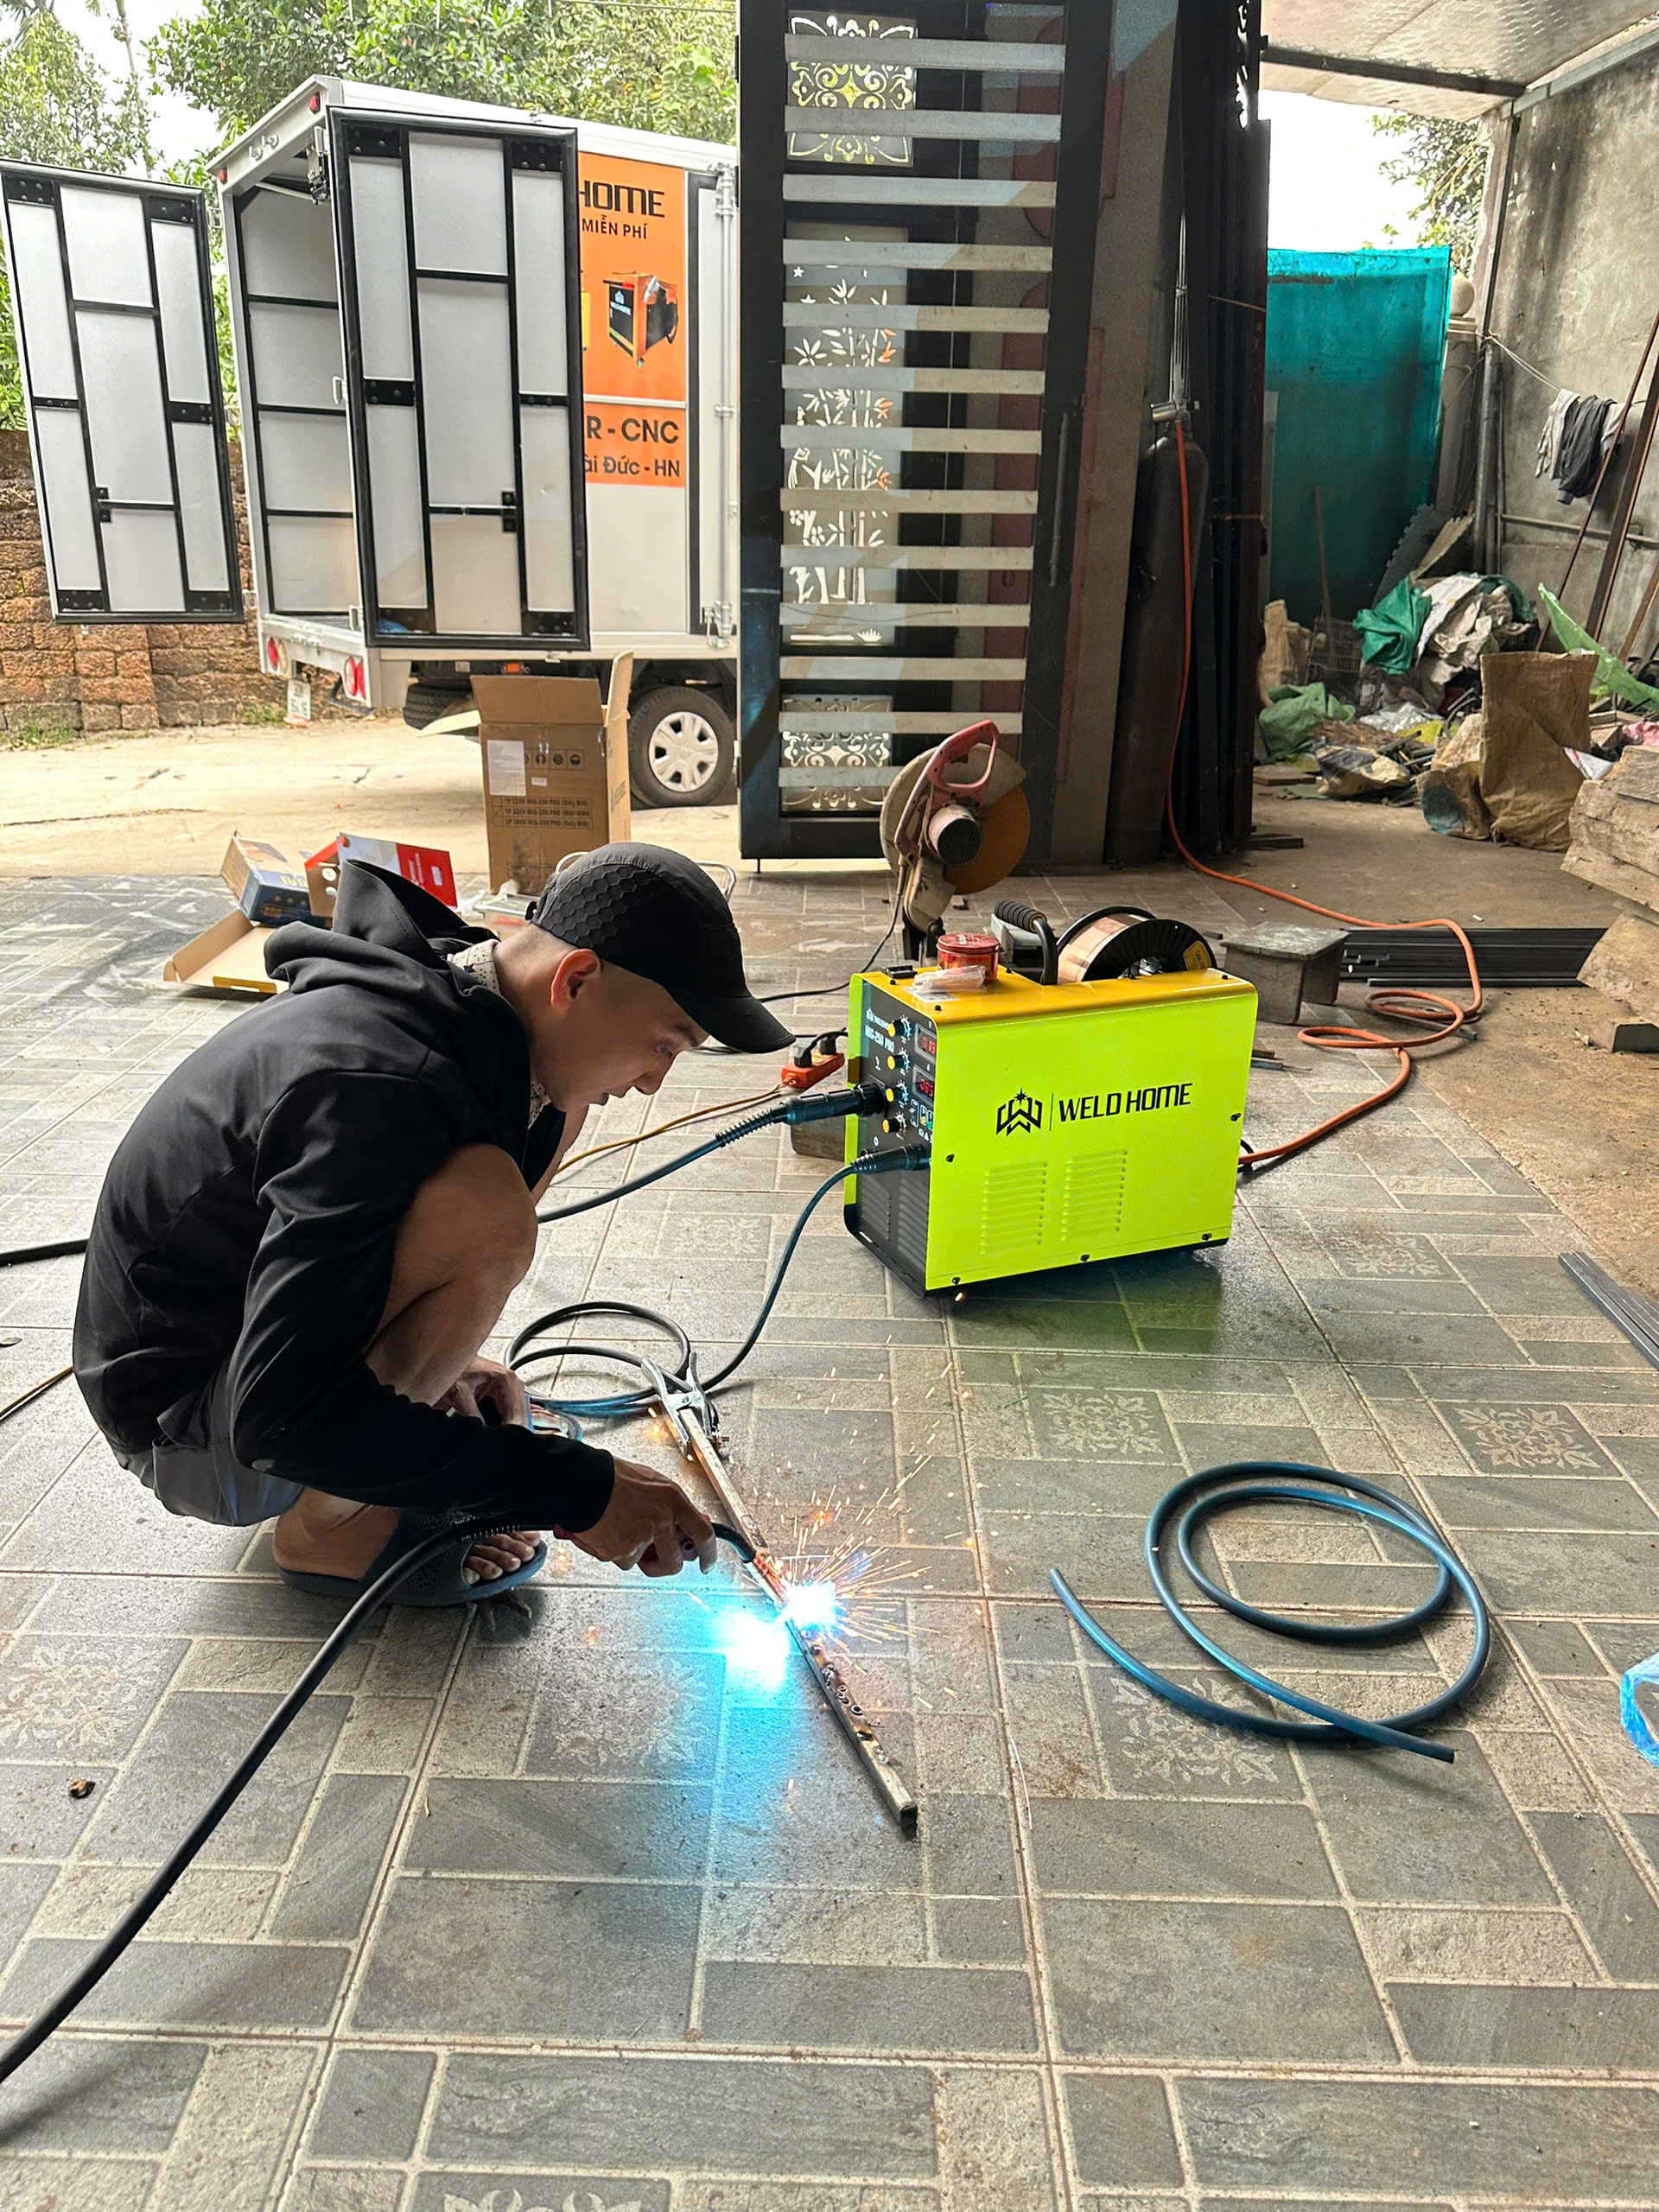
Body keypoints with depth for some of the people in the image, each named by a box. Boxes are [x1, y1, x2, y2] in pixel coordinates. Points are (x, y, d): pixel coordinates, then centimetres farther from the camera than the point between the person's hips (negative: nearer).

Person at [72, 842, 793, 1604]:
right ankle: (328, 1529, -9)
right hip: (183, 1425, -8)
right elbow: (280, 1418, -35)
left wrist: (439, 1352, 2)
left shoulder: (439, 993, -5)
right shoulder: (376, 1084, -33)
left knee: (550, 1108, 2)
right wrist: (575, 1489, -33)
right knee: (484, 1209, -34)